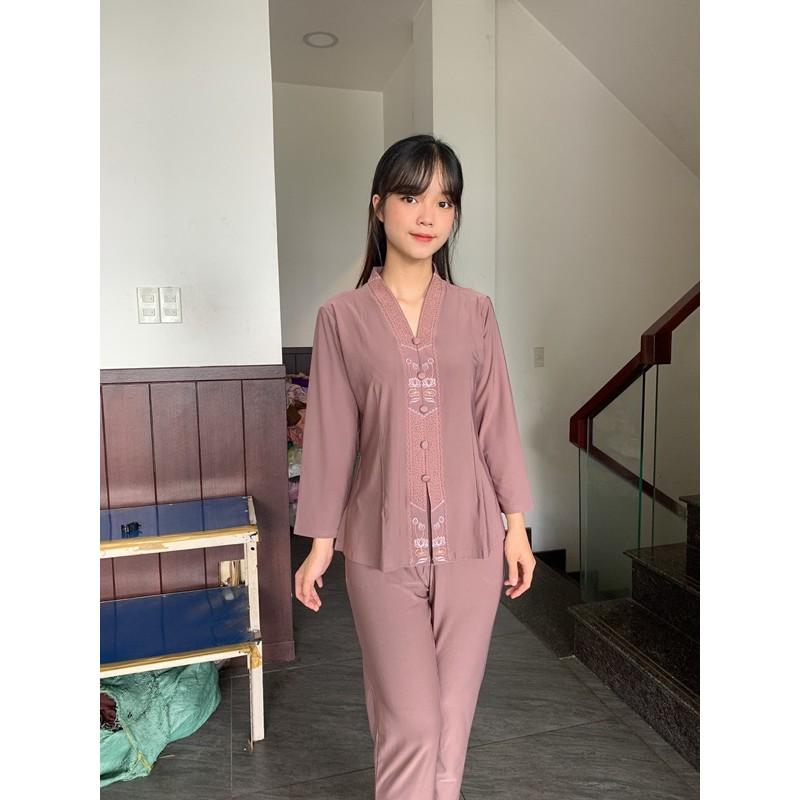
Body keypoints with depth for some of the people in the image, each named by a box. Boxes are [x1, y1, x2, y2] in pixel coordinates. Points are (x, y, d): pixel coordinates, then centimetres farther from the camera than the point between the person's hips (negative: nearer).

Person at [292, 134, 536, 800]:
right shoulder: (342, 317, -2)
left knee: (453, 715, 16)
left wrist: (516, 524, 4)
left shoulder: (475, 311, 3)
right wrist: (319, 542, 2)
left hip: (469, 538, 2)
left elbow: (497, 421, 4)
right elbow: (331, 435, -1)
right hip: (383, 544, -2)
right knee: (410, 721, 6)